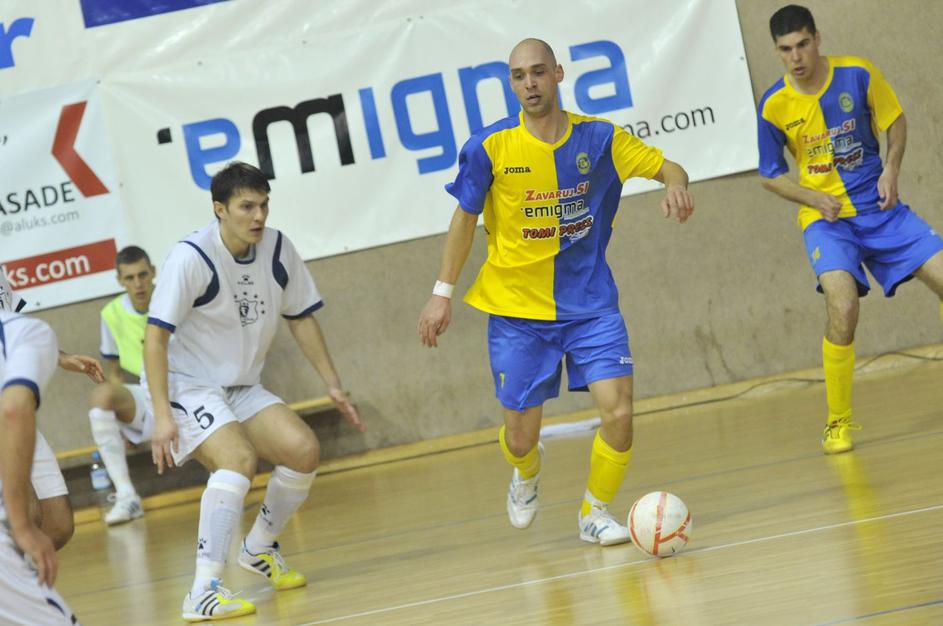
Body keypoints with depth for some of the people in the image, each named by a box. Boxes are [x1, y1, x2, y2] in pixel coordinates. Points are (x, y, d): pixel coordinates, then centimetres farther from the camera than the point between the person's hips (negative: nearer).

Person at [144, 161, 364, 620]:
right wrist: (162, 416, -27)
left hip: (242, 388, 7)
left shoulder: (278, 250, -4)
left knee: (304, 450, -11)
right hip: (186, 385, -7)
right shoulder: (191, 258, -22)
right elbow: (155, 336, -22)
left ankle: (259, 548, 17)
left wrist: (333, 385, 8)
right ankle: (203, 591, -30)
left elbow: (301, 318, 10)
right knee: (238, 459, -30)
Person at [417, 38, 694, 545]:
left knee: (618, 413, -13)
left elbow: (668, 167, 2)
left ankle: (595, 512, 13)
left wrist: (676, 186, -22)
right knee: (521, 435, 3)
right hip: (516, 308, -1)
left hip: (591, 304, 1)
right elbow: (465, 217, 3)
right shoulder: (489, 149, -9)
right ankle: (526, 471, 43)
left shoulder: (599, 138, -6)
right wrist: (442, 292, 3)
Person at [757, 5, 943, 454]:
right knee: (843, 307, -25)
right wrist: (813, 197, -13)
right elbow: (770, 176, 3)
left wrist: (891, 170, -9)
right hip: (826, 219, -2)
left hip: (879, 207, 2)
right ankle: (838, 423, -10)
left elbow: (895, 121, 7)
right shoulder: (773, 106, -9)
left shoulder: (858, 75, -9)